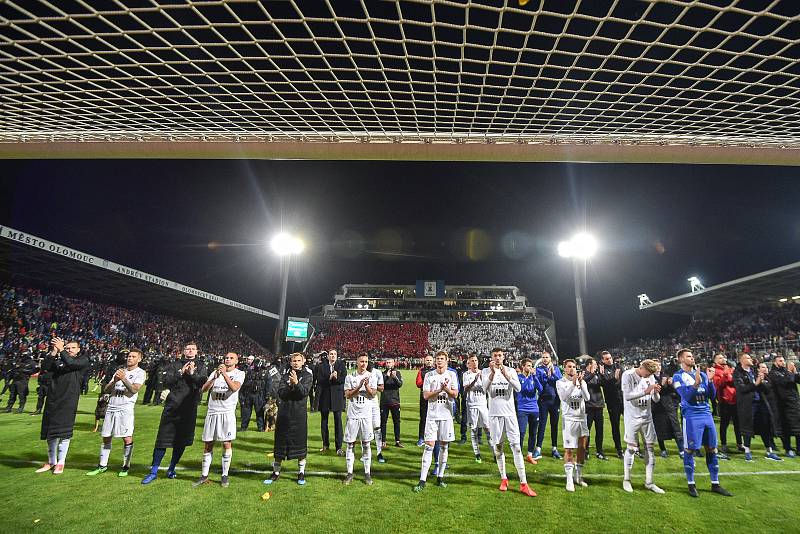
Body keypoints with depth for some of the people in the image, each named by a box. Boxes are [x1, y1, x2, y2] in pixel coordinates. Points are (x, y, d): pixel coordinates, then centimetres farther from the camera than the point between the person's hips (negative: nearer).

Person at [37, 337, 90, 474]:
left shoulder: (83, 360, 4)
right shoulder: (58, 360, 14)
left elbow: (72, 363, -14)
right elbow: (44, 367, -3)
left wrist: (61, 350, -15)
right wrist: (54, 351, -13)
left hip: (69, 399, -4)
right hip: (53, 398, 4)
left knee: (64, 431, -3)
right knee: (50, 432, 10)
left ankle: (61, 462, 9)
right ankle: (51, 461, 25)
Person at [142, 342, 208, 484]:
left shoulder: (200, 366, 7)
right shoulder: (175, 364, 6)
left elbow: (204, 382, -7)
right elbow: (165, 380, -6)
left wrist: (193, 374, -20)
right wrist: (180, 372, -15)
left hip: (189, 409, 1)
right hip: (172, 407, -1)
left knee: (181, 441, 10)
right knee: (163, 440, 0)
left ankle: (171, 469, 27)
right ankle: (154, 471, 13)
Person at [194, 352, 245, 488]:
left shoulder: (239, 373, 1)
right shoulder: (216, 372, 12)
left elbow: (234, 387, -18)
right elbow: (203, 389, -1)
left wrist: (225, 374, -22)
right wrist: (215, 377, -16)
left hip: (227, 412, -4)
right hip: (212, 412, 4)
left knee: (227, 444, -1)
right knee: (207, 444, 8)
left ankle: (225, 476, 11)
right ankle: (204, 476, 19)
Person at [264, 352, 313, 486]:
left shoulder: (307, 375, 2)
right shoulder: (285, 375, 8)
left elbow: (304, 392, -12)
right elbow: (281, 393, -3)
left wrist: (296, 383, -26)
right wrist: (290, 385, -20)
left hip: (299, 414, -2)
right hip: (284, 413, 2)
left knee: (300, 442, 4)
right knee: (280, 443, 8)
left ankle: (301, 473, 19)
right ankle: (276, 472, 24)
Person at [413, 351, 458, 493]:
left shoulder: (452, 374, 4)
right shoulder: (429, 375, 1)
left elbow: (455, 395, -2)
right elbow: (425, 395, -5)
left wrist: (446, 389, -20)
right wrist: (440, 390, -16)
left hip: (446, 415, 1)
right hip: (432, 415, -1)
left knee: (443, 446, 8)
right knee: (429, 446, -6)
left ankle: (440, 477, 21)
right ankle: (422, 481, -3)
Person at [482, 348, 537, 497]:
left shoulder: (511, 371, 3)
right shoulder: (486, 371, 1)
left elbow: (518, 388, -12)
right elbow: (485, 388, -15)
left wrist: (506, 375, -26)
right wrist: (493, 373, -28)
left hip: (510, 413, 0)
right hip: (495, 414, 0)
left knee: (516, 447, -3)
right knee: (498, 447, 8)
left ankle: (523, 484, 0)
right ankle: (503, 479, 23)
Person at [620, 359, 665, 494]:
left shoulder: (650, 377, 4)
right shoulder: (628, 375, -12)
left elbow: (656, 400, 7)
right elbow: (627, 396, -21)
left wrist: (656, 392, -15)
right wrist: (645, 391, -28)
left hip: (647, 417, 5)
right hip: (632, 417, -5)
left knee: (650, 448, 7)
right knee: (632, 448, -1)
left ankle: (649, 482, 18)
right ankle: (626, 479, 15)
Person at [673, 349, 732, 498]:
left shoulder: (701, 374, 12)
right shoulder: (678, 377, -6)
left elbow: (712, 394, 8)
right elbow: (687, 396, -16)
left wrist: (710, 380, -7)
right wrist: (696, 383, -26)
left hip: (707, 414, 6)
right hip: (691, 416, -6)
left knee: (712, 449, 11)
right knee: (690, 450, 0)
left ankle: (715, 484, 22)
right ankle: (691, 484, 11)